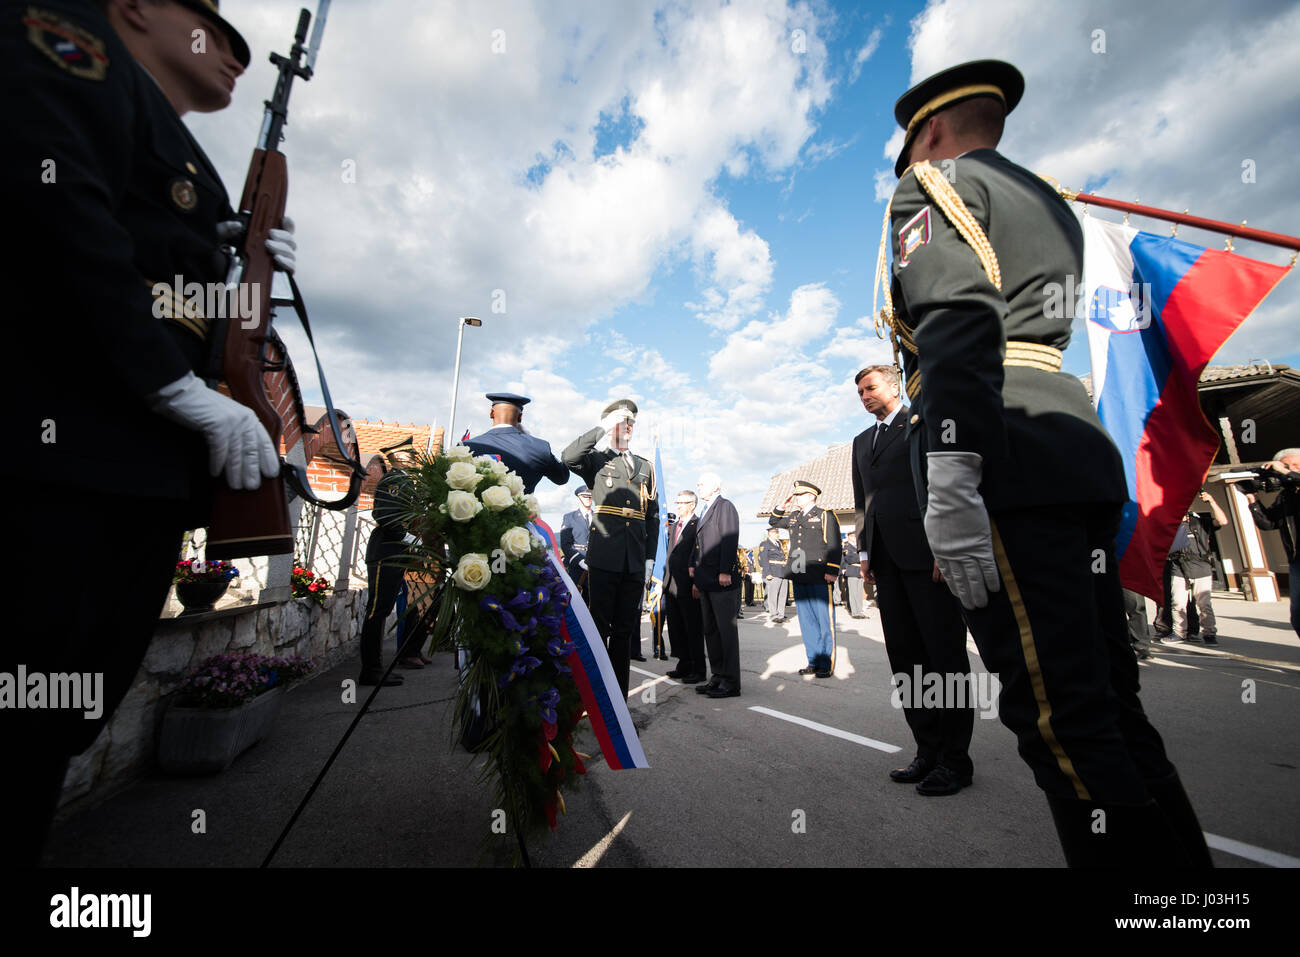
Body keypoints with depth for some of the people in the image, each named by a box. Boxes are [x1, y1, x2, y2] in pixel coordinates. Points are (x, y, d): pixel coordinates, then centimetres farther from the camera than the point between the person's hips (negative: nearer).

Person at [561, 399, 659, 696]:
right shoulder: (596, 460, 8)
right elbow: (568, 458, -16)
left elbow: (653, 516, 15)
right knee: (600, 625, 0)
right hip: (605, 557, -4)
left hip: (635, 560, 4)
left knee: (624, 628, 10)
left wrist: (650, 557, 8)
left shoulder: (645, 467, 18)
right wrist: (603, 428, -12)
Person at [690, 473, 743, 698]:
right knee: (710, 631, 14)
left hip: (723, 580, -9)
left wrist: (725, 572, -22)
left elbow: (730, 539, -16)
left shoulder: (725, 506, -6)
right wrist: (696, 577, 18)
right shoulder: (705, 511, 21)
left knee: (727, 630, -2)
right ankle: (717, 677, 24)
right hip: (706, 582, 9)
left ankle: (731, 683, 7)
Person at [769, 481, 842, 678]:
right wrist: (783, 506, 15)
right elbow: (773, 522, 30)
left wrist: (832, 571, -13)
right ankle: (813, 662, 20)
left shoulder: (825, 516, -1)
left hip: (819, 578, -6)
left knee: (824, 621, 1)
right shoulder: (793, 517, 17)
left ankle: (826, 665, 10)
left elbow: (835, 546, -6)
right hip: (799, 579, 7)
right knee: (807, 621, 11)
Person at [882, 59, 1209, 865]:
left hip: (1007, 464, -9)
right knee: (1107, 699, 12)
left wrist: (949, 484, -23)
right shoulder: (1048, 201, 31)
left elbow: (958, 325, -14)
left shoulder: (936, 183, 6)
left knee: (1060, 714, -6)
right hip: (1082, 455, 9)